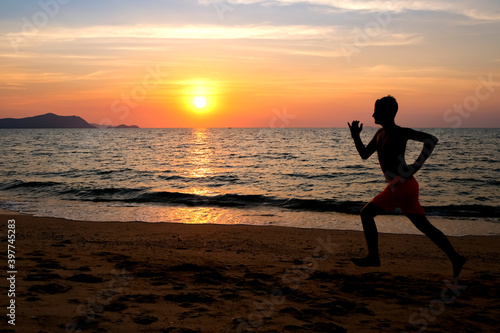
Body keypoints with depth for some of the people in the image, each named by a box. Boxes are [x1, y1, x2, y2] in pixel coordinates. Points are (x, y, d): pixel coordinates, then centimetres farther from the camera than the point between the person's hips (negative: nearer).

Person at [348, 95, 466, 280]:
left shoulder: (400, 132, -10)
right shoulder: (380, 133, 16)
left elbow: (431, 139, -17)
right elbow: (364, 154, 21)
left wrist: (416, 165, -20)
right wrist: (355, 136, 5)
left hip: (403, 186, -9)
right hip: (401, 186, 9)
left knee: (366, 213, -5)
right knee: (424, 226, 10)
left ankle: (373, 256, 1)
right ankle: (455, 258, 12)